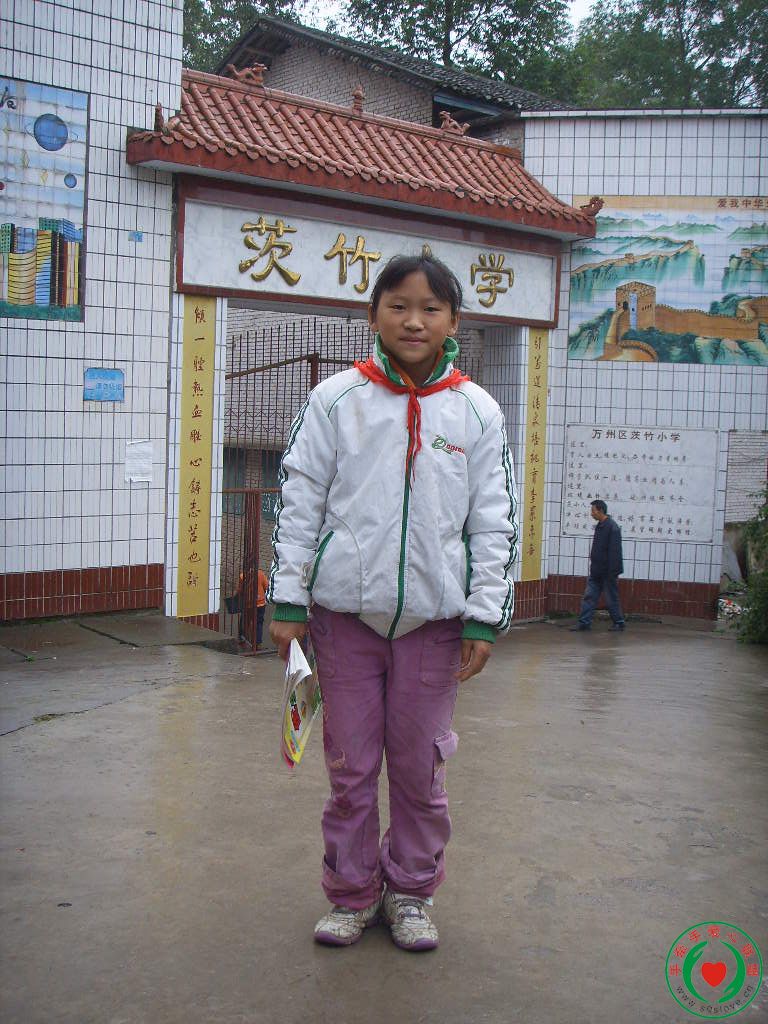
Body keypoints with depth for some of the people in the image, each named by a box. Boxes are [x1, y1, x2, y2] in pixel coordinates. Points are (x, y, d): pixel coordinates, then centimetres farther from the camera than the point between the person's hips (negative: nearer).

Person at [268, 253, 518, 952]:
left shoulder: (477, 412, 4)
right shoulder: (336, 400, 2)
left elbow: (494, 521, 4)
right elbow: (299, 502, 3)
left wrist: (485, 617, 0)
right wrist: (289, 601, -1)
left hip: (434, 616, 0)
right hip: (346, 610, 0)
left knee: (420, 764, 9)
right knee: (350, 764, 9)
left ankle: (411, 891, 29)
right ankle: (353, 893, 27)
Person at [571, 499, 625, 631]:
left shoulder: (612, 527, -18)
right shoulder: (599, 526, 11)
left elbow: (615, 552, -20)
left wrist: (614, 573, -21)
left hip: (608, 572, -9)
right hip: (596, 571, 9)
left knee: (612, 599, 3)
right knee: (589, 596, 5)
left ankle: (619, 623, 17)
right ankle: (584, 622, 7)